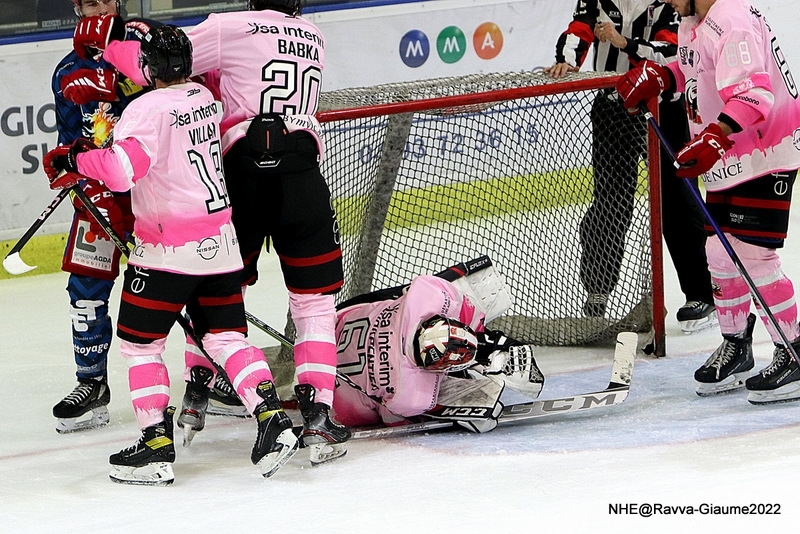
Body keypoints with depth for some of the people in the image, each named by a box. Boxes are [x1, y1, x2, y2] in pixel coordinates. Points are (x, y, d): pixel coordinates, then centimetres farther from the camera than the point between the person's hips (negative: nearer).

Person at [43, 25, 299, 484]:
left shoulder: (150, 108, -16)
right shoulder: (205, 98, 8)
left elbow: (121, 169, -29)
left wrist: (74, 162, -16)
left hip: (170, 249, -7)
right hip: (221, 242, 7)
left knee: (139, 340, 3)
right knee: (226, 336, 11)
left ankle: (157, 445, -1)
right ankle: (273, 419, -4)